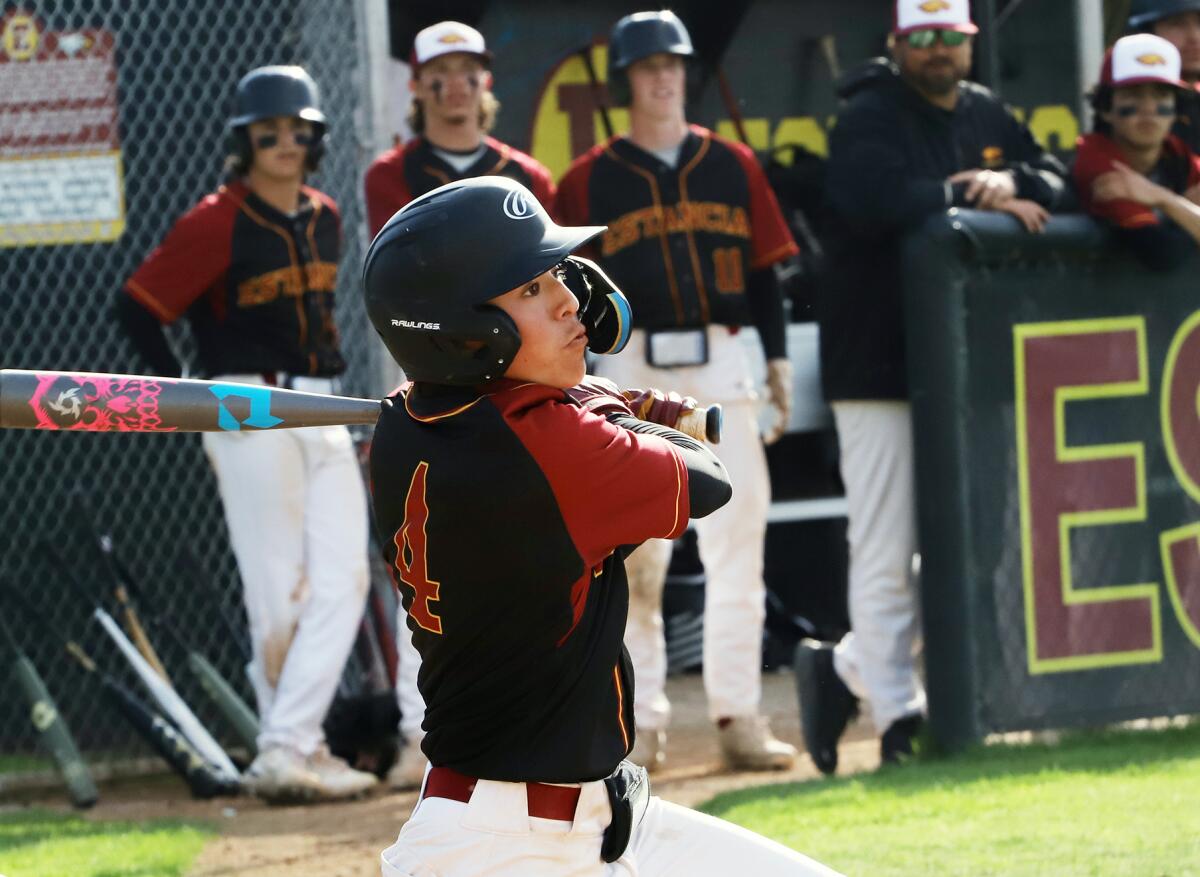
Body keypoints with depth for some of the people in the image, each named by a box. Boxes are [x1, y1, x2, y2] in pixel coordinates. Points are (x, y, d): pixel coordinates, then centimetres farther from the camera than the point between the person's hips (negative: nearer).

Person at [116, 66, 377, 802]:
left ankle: (289, 748, -6)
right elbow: (140, 306, -10)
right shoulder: (218, 223, -10)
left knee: (342, 578, -4)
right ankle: (290, 752, 1)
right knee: (279, 590, -5)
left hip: (321, 416, 7)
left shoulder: (324, 218, 11)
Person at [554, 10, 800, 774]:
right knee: (634, 553, -1)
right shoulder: (589, 181, 4)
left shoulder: (732, 166, 11)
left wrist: (779, 360, 3)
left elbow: (764, 272, 12)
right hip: (631, 368, -2)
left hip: (722, 366, 2)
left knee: (738, 541, -2)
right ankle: (639, 722, 4)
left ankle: (739, 714, 2)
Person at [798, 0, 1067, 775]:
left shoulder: (987, 116, 16)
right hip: (879, 367, -7)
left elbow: (1054, 181, 14)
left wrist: (1009, 183, -8)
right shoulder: (870, 118, -6)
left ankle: (848, 669, 20)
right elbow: (877, 198, -24)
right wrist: (974, 200, -16)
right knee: (888, 545, -6)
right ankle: (896, 712, -1)